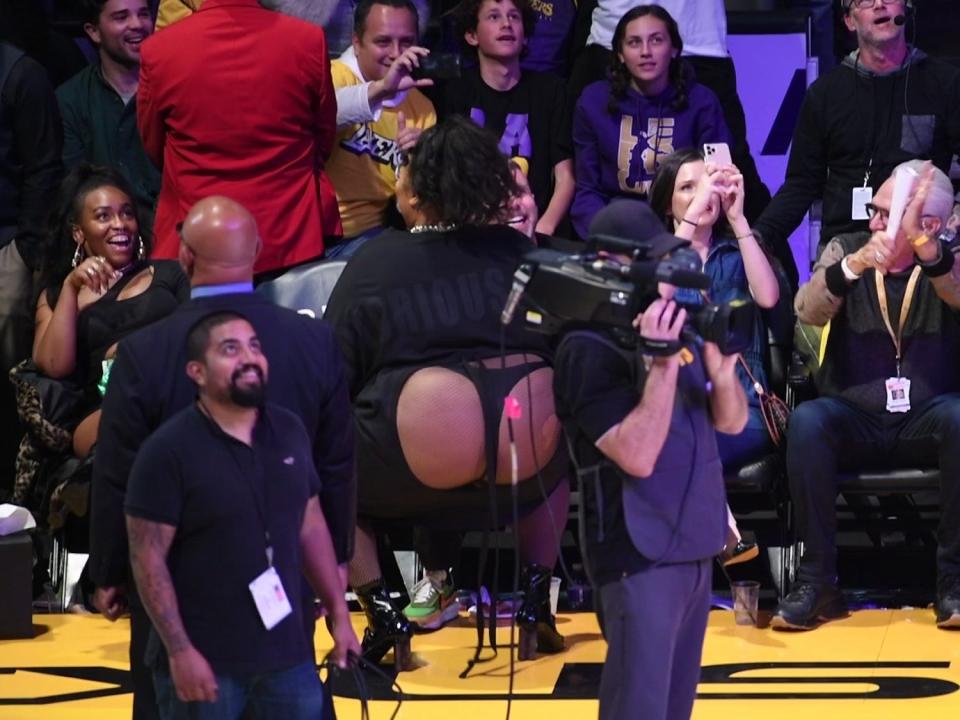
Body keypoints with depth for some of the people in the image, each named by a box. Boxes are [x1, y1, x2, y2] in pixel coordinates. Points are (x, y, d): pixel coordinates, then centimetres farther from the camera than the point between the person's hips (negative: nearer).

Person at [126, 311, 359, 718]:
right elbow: (148, 558, -12)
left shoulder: (289, 432, 6)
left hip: (287, 651, 5)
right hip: (204, 659, -5)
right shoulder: (169, 450, -10)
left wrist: (339, 615, 13)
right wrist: (179, 650, -17)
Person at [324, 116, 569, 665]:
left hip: (419, 470, -4)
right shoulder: (517, 250, 11)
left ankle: (381, 614, 11)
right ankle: (537, 603, 30)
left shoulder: (374, 264, 2)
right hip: (529, 464, 4)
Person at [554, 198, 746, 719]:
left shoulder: (676, 325, 9)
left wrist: (721, 366, -10)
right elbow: (638, 455, -23)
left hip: (694, 550, 8)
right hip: (640, 557, -8)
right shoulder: (591, 348, -14)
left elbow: (732, 421, 10)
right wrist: (663, 362, -26)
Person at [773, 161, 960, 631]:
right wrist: (853, 266, -31)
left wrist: (922, 245, -39)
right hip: (855, 416, 1)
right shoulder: (846, 249, 3)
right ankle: (817, 582, -26)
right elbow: (808, 312, -15)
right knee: (806, 421, -32)